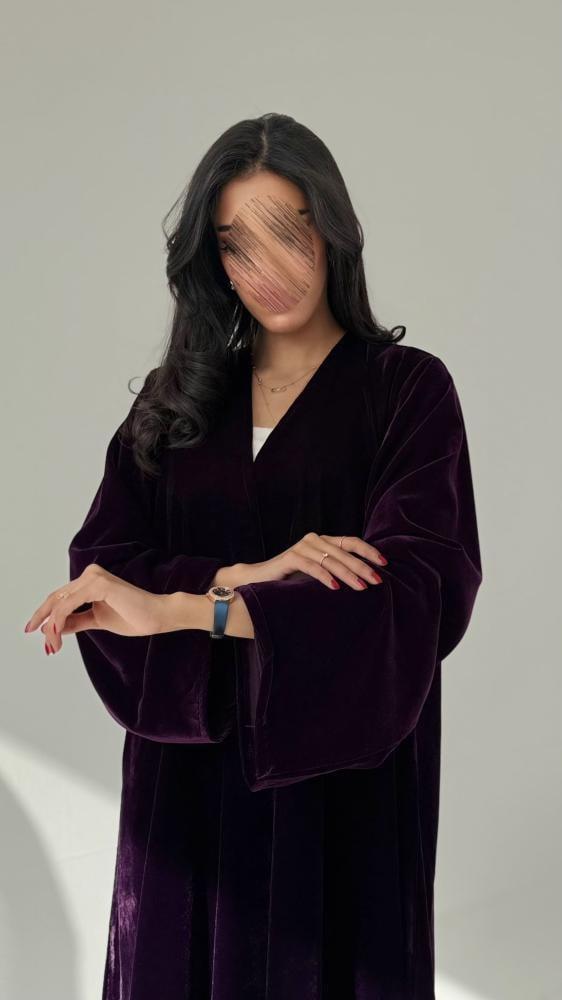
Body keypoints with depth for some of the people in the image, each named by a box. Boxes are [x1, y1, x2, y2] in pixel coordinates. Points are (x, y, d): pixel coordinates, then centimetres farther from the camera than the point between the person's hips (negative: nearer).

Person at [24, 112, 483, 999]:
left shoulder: (408, 389, -4)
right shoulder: (177, 396, 7)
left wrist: (182, 607, -23)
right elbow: (99, 567, -1)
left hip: (340, 773, -3)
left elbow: (421, 591, -18)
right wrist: (248, 577, -19)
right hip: (188, 768, 3)